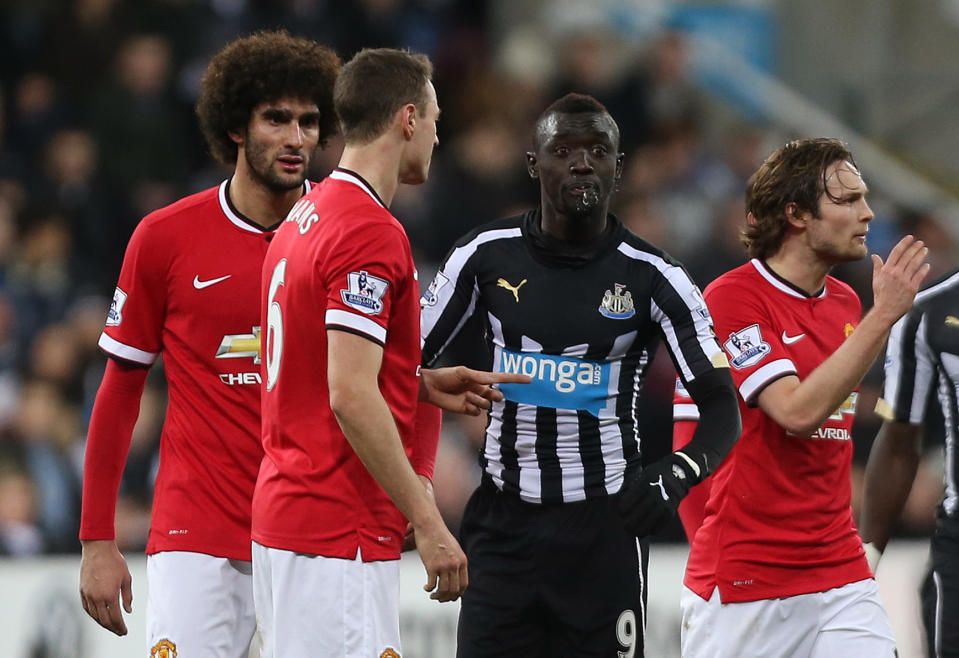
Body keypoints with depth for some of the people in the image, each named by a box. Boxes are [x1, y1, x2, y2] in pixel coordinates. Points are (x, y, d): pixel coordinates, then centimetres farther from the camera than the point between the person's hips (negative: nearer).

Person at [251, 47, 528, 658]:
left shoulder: (305, 218, 15)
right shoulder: (372, 231, -15)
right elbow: (351, 400, -22)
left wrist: (423, 384, 17)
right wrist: (429, 524, -20)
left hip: (285, 511, 10)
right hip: (341, 533, -10)